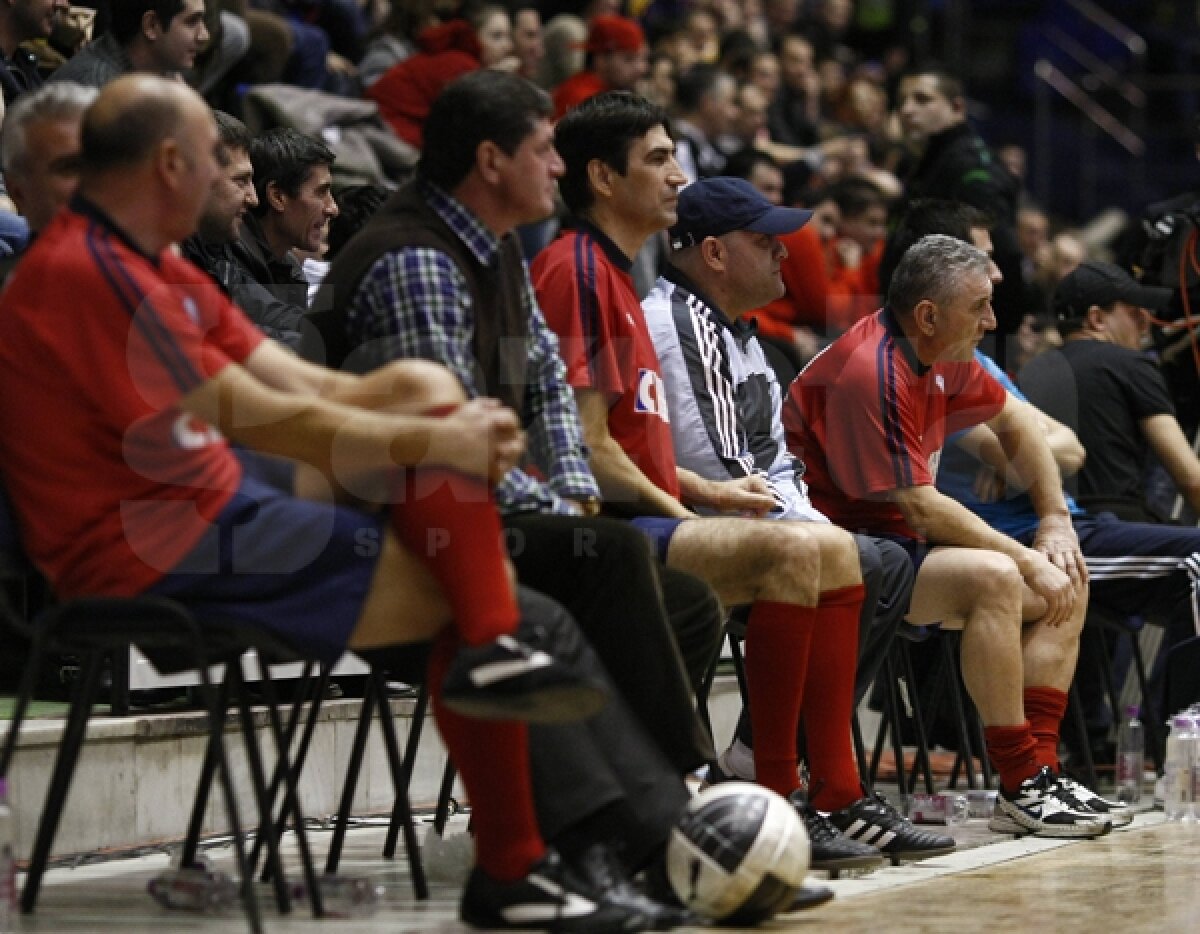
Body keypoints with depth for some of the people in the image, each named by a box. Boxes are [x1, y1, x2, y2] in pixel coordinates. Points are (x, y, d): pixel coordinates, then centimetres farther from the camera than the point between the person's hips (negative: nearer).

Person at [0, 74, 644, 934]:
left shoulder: (148, 264, 16)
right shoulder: (91, 275, -18)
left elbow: (304, 386, 12)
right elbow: (262, 422, -20)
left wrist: (454, 426, -4)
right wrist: (433, 443, -12)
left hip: (217, 511, 10)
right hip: (159, 553, -10)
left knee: (423, 386, 1)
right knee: (472, 589, -11)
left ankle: (493, 655, -10)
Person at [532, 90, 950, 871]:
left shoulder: (614, 275, 22)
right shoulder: (576, 271, -11)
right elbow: (589, 450, -18)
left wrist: (705, 491, 10)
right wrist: (688, 508, -9)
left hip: (645, 518, 11)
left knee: (834, 548, 6)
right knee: (791, 551, -26)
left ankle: (837, 794, 2)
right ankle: (776, 801, -23)